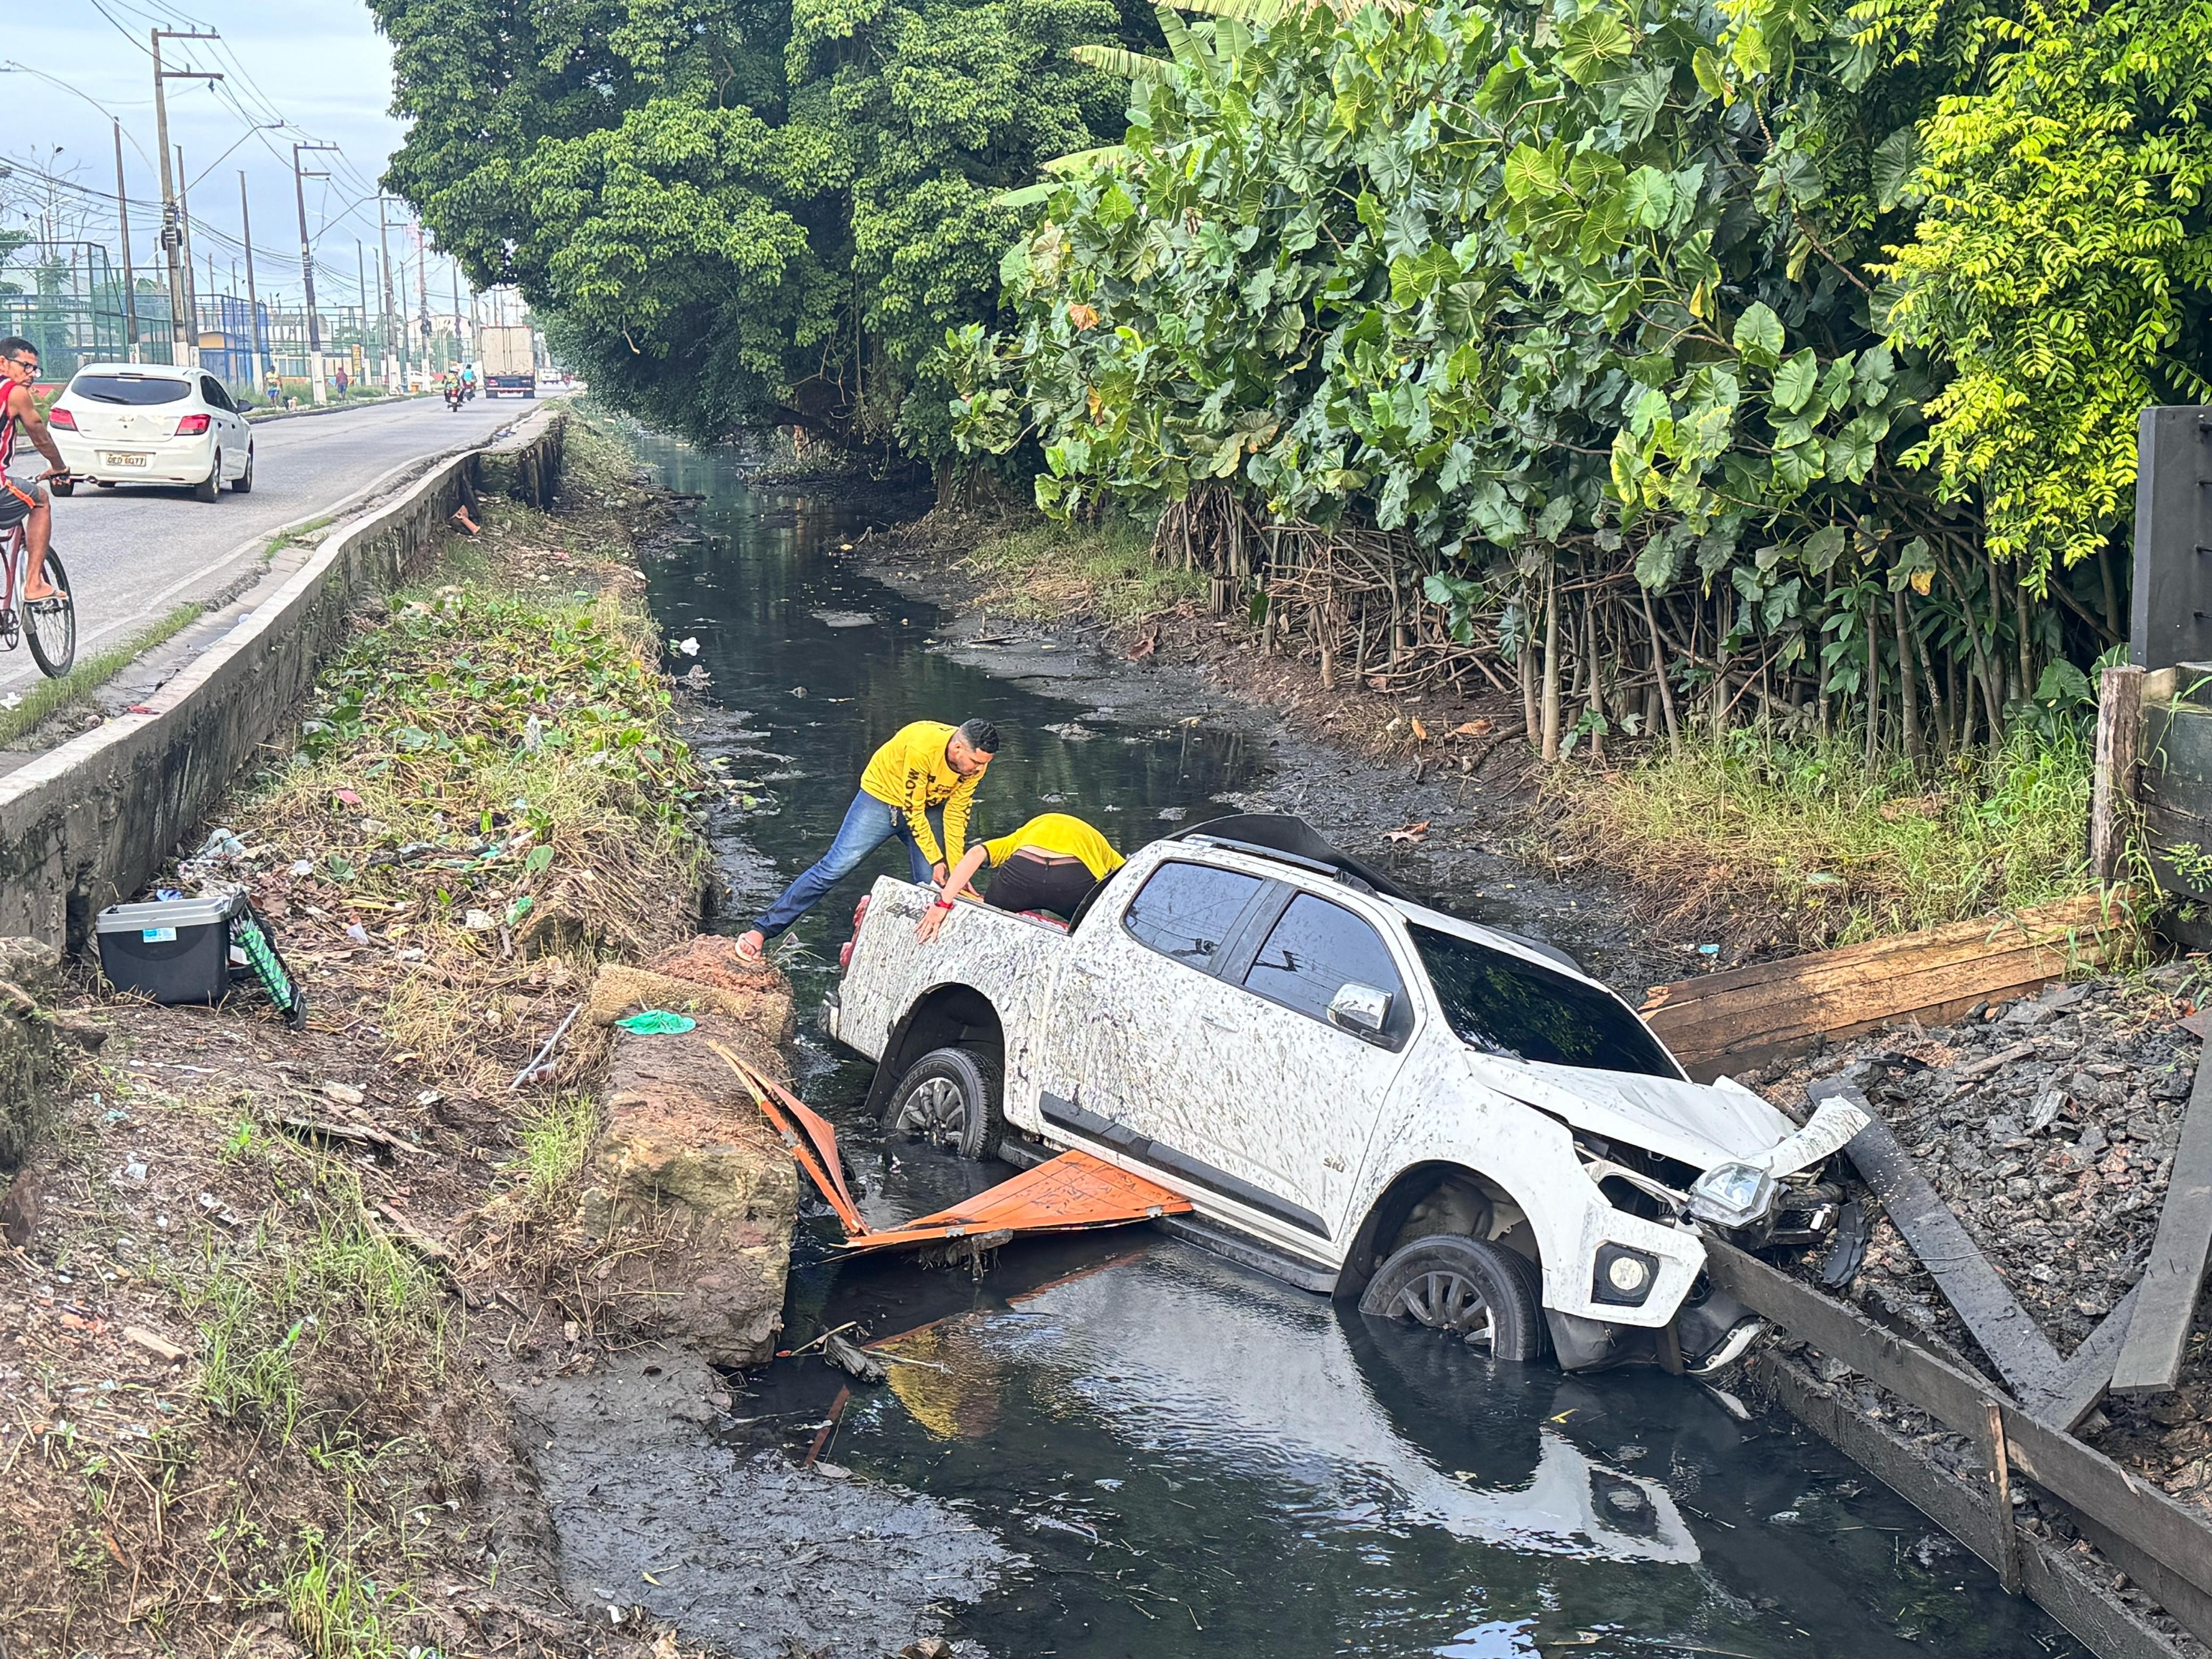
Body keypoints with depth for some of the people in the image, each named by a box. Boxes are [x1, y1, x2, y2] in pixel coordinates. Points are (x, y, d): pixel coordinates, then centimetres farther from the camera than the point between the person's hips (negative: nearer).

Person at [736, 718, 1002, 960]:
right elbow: (912, 810, -28)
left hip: (928, 808, 6)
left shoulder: (975, 763, -18)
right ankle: (762, 931, -9)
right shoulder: (922, 748, -36)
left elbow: (956, 815, -8)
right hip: (882, 797, -5)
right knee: (835, 867, -12)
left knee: (933, 887, -6)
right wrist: (936, 859, -23)